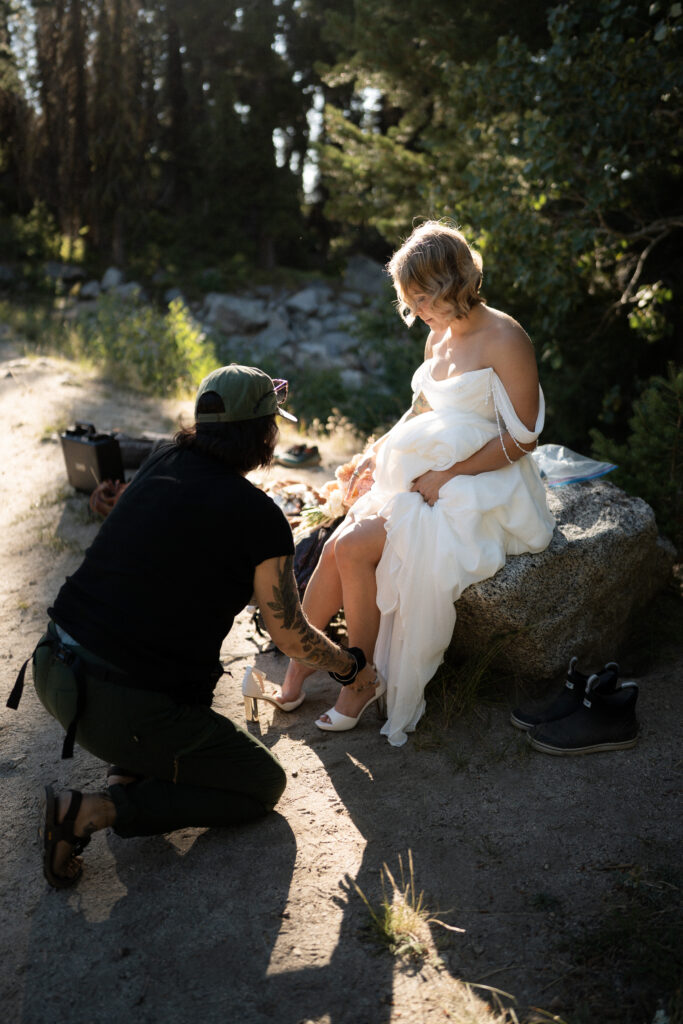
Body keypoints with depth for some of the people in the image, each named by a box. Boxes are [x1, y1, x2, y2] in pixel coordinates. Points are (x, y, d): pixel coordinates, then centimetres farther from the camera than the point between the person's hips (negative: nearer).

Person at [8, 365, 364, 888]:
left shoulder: (164, 462, 4)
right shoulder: (261, 519, -13)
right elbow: (291, 636, -1)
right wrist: (349, 663, 18)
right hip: (127, 711, -7)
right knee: (263, 785, 13)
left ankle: (131, 767, 20)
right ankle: (95, 810, -3)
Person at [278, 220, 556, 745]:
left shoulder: (504, 339, -13)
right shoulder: (439, 337, 12)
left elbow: (522, 438, -14)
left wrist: (445, 475, -17)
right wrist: (378, 453, 8)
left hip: (479, 490, -7)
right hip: (423, 476, 7)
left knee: (353, 549, -21)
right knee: (335, 550, -14)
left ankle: (362, 679, -1)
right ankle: (294, 672, -1)